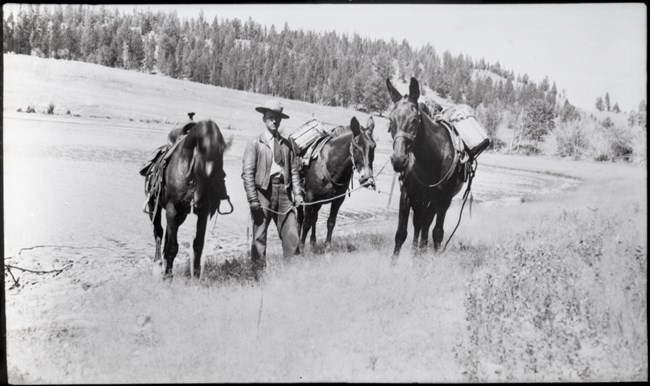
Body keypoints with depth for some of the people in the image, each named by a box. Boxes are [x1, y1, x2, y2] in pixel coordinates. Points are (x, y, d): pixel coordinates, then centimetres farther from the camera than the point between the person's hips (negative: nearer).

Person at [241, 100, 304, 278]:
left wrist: (297, 193, 1)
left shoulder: (286, 144, 13)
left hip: (283, 191, 3)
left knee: (291, 233, -1)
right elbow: (247, 173, -5)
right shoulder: (255, 143, 1)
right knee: (259, 235, 2)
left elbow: (294, 171, 13)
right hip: (263, 191, -3)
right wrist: (253, 199, -13)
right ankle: (259, 273, 12)